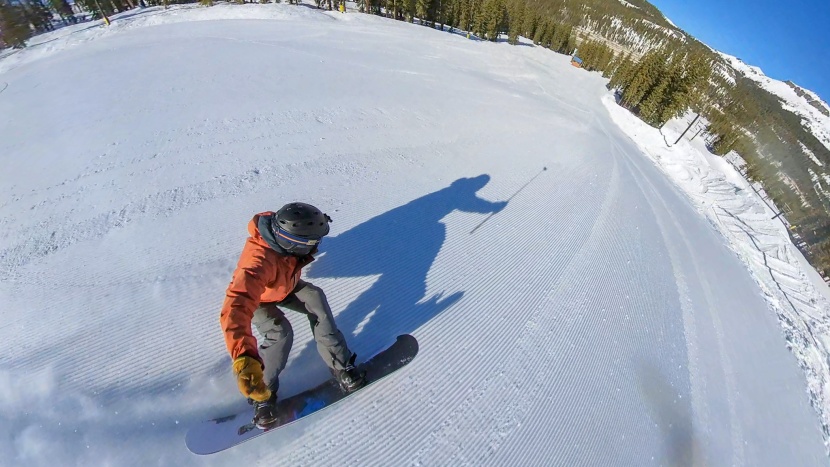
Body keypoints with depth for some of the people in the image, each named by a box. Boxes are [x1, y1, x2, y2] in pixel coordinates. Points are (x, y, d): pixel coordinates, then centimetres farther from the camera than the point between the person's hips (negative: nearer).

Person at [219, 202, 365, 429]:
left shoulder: (283, 231, -28)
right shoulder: (259, 262, -48)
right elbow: (235, 311, -59)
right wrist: (244, 359, -71)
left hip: (285, 286, 5)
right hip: (255, 298, -5)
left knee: (315, 298, -21)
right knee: (281, 333, -28)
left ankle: (341, 366, -11)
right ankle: (263, 395, 0)